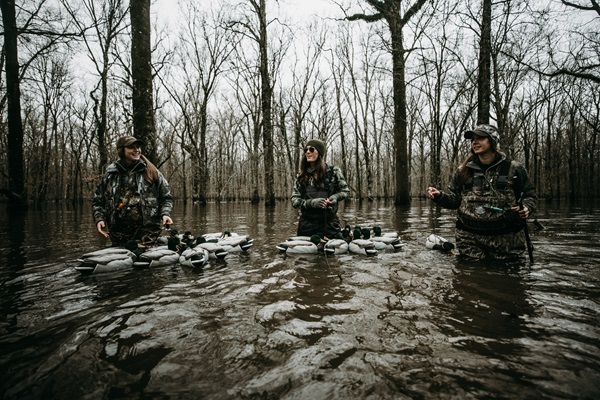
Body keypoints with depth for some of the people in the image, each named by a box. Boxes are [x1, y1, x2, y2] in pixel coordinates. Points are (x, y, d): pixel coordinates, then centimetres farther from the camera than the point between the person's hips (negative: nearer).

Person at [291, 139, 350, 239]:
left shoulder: (333, 171, 0)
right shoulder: (302, 175, 6)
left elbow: (345, 190, 11)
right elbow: (294, 200, 3)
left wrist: (335, 197, -11)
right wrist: (311, 202, -16)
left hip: (329, 223, -2)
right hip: (307, 224, 2)